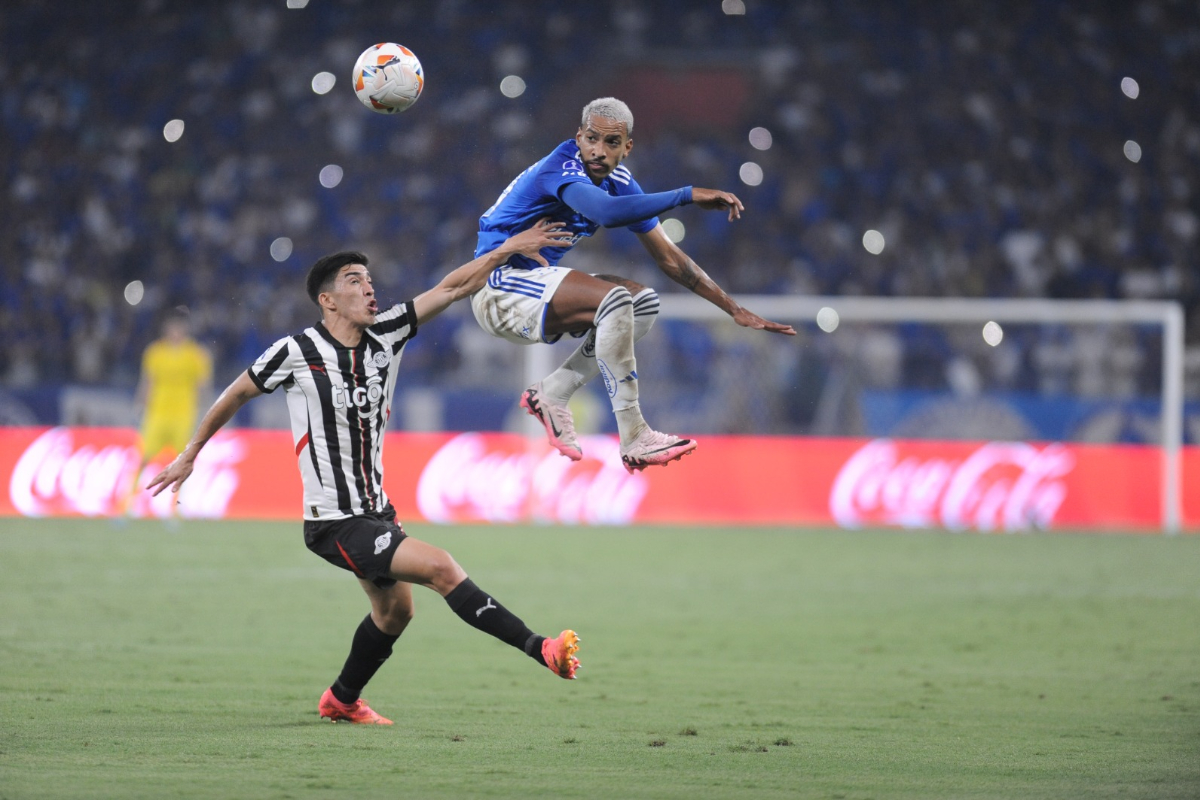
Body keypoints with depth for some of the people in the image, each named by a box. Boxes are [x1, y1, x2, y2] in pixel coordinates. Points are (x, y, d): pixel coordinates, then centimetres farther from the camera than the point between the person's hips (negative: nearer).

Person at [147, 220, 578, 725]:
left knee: (395, 610, 20)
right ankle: (540, 650, -22)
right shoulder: (297, 353, -12)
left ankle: (342, 701, 40)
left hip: (375, 510, 8)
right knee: (440, 567, -19)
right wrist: (189, 455, 9)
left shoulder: (385, 336, 1)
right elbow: (235, 396, 1)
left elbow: (451, 288, 0)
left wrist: (507, 250, -9)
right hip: (335, 522, -8)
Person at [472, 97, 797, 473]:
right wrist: (689, 195, -41)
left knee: (643, 302, 4)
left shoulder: (618, 182, 4)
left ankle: (552, 393, 1)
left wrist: (734, 310, 6)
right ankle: (634, 441, -26)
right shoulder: (563, 166, -21)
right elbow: (607, 212, -43)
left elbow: (668, 258, 10)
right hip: (498, 284, -9)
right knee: (613, 298, -27)